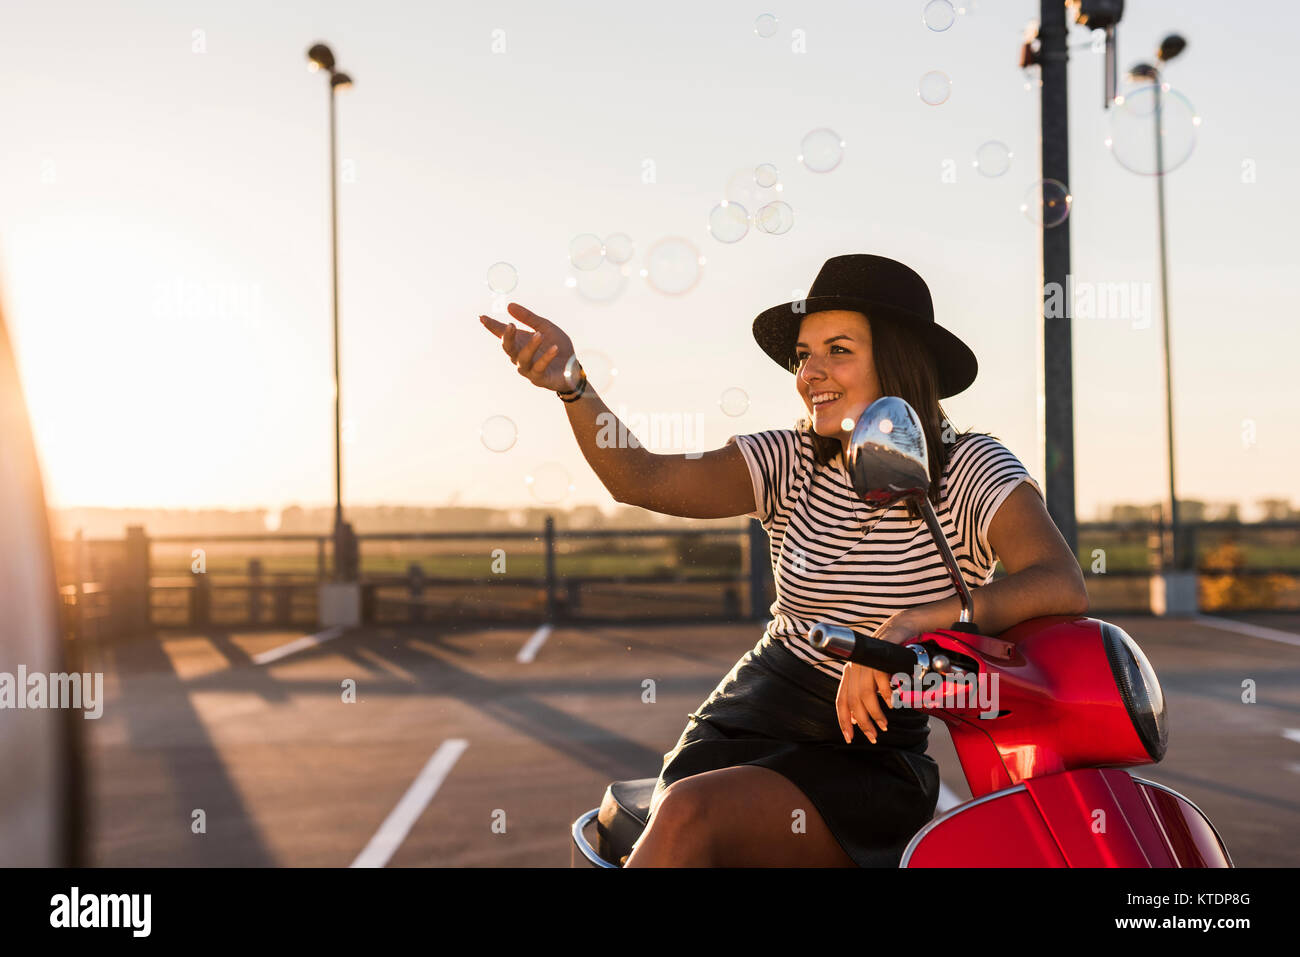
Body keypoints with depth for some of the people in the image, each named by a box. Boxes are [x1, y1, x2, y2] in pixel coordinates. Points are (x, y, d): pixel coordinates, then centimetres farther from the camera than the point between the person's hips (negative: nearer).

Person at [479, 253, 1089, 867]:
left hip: (868, 755, -3)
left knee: (689, 814, -27)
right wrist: (571, 386, -25)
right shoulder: (788, 461, 5)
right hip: (748, 715, 3)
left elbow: (1063, 587, -21)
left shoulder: (970, 469, -6)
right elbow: (643, 479, -7)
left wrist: (913, 623, -35)